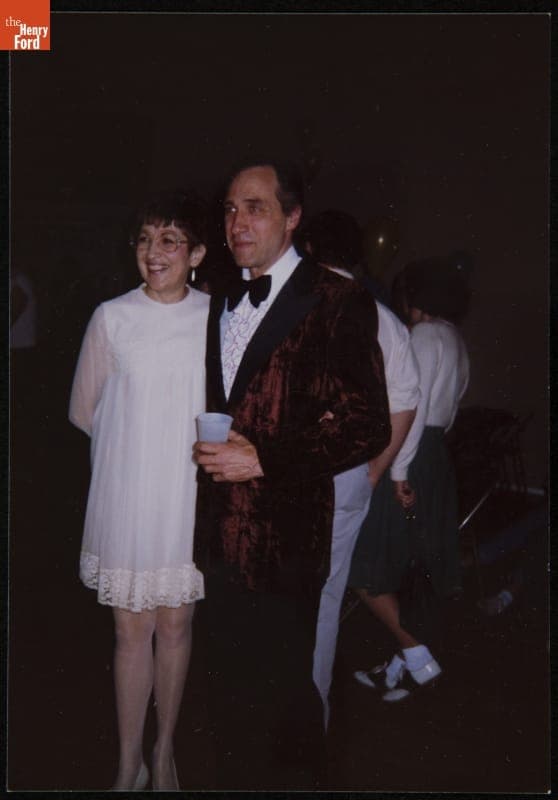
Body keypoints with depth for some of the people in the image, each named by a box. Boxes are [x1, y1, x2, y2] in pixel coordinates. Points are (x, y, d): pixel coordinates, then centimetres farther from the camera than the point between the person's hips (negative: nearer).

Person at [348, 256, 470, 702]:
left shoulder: (425, 335, -9)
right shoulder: (456, 342, 20)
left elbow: (414, 405, -18)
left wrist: (399, 469, -19)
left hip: (410, 462, -10)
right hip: (436, 458, 10)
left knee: (366, 569, -3)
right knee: (416, 566, 14)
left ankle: (418, 657, 1)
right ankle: (405, 665, 23)